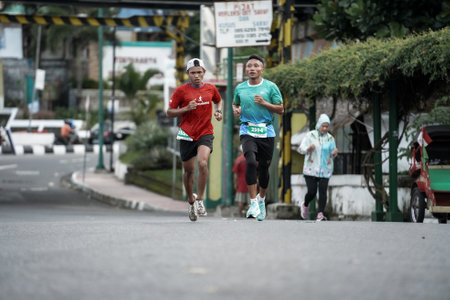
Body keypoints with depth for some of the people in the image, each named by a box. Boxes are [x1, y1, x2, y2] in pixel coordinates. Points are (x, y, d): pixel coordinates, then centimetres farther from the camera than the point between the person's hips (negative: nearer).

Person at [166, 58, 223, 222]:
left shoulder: (210, 89, 4)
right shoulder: (181, 91, -3)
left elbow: (218, 101, 26)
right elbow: (169, 113, -1)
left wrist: (219, 112, 5)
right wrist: (186, 108, -15)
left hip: (205, 133, 0)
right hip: (187, 135, 0)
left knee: (202, 163, -24)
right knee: (189, 170, 8)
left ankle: (200, 200, -12)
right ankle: (191, 200, 32)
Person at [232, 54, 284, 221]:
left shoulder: (270, 87, 2)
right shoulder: (240, 88, 8)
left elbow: (281, 109, 2)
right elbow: (235, 103, 26)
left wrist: (264, 103, -13)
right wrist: (235, 110, 3)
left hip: (266, 132, 0)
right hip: (247, 131, 0)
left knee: (263, 168, 7)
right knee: (251, 162, -22)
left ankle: (261, 199, 34)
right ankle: (253, 203, -19)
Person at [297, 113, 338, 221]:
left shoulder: (330, 138, 8)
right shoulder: (310, 135, 0)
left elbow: (332, 155, 16)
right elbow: (301, 149, -3)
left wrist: (334, 152, -8)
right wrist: (308, 149, -24)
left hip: (325, 170, 2)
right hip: (311, 170, -2)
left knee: (323, 191, -11)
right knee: (312, 192, -6)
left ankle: (320, 214, -14)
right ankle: (305, 205, 26)